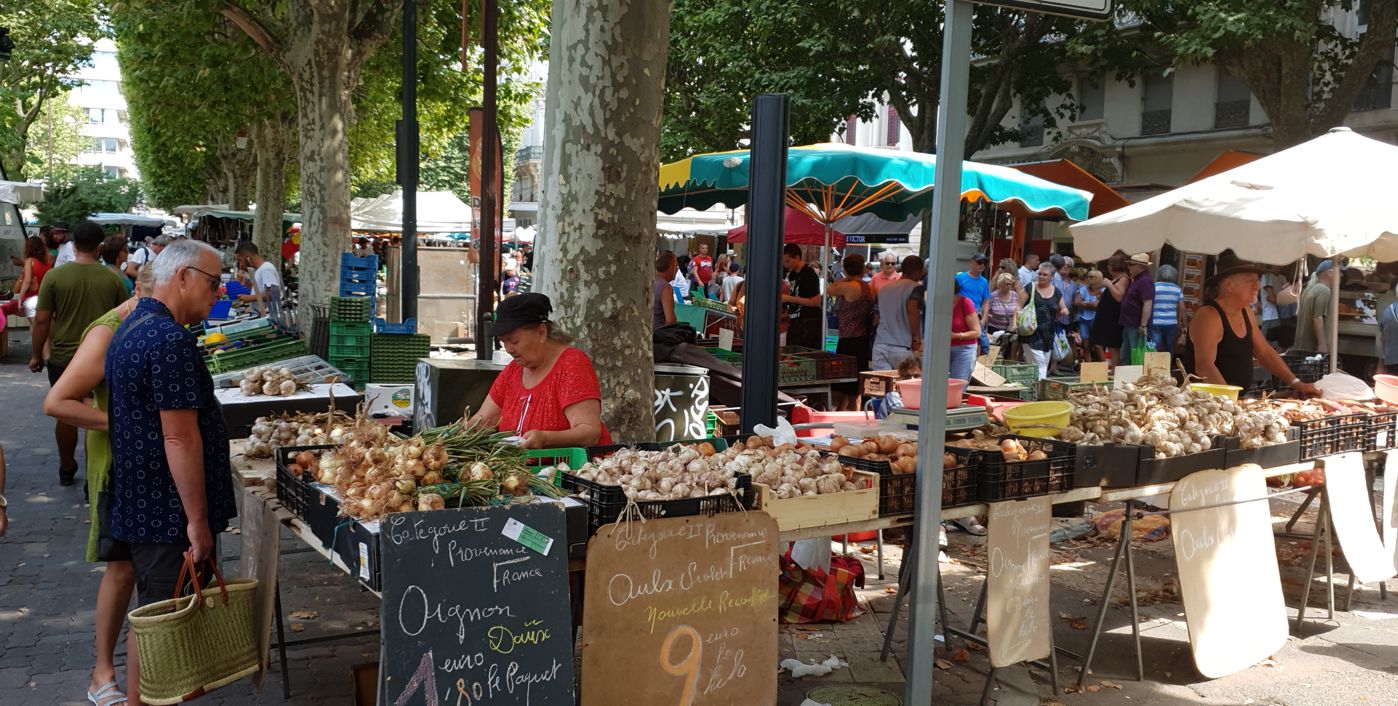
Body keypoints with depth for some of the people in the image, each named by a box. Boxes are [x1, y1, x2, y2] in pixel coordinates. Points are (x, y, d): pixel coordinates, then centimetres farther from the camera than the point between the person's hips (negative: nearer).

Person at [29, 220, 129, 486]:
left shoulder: (54, 276, -9)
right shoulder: (113, 279, -7)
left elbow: (42, 320, -6)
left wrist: (37, 355, 6)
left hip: (63, 358, 0)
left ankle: (67, 469, 29)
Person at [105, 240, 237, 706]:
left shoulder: (131, 328, 12)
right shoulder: (171, 340, -22)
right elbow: (180, 438, -24)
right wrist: (198, 520, -19)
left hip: (138, 505, 10)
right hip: (169, 511, -10)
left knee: (154, 611, 20)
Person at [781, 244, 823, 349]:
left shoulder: (809, 275, -12)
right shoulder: (791, 274, 14)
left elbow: (815, 302, -18)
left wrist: (789, 298, -17)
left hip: (808, 323, -8)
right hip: (795, 322, 8)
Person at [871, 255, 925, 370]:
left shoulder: (884, 288, 19)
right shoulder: (915, 287, -1)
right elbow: (912, 311, -17)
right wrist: (916, 336, -9)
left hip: (880, 345, 5)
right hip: (903, 347, -5)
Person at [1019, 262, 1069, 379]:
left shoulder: (1056, 292, 10)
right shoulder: (1030, 288, 0)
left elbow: (1063, 310, 21)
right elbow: (1019, 307, -3)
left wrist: (1064, 311, -4)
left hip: (1048, 334, 5)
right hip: (1032, 333, -5)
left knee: (1044, 364, 9)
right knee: (1038, 363, -13)